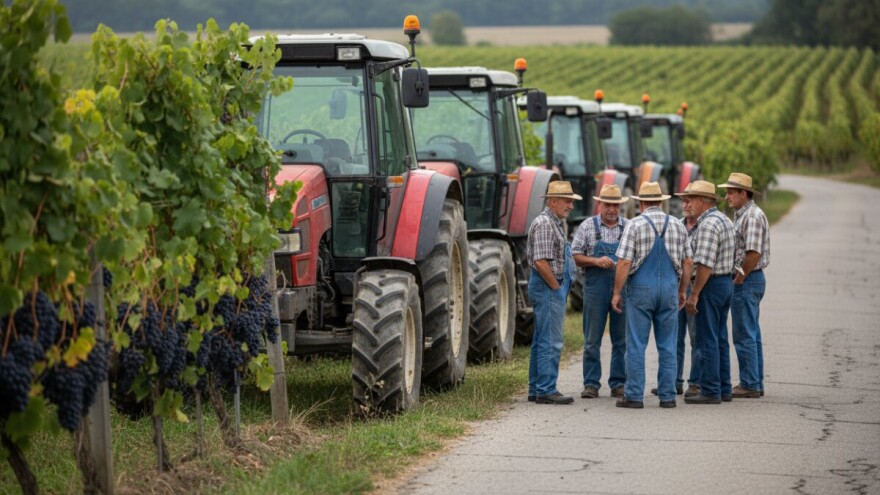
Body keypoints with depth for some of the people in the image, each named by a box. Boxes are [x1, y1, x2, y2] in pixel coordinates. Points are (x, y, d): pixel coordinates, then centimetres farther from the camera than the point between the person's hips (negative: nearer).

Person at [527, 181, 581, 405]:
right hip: (548, 288, -11)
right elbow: (541, 262, -23)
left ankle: (537, 389, 17)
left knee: (542, 341, 13)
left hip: (552, 287, 11)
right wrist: (556, 287, -16)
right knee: (550, 342, -10)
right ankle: (546, 390, -9)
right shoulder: (544, 224, -16)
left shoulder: (555, 223, 18)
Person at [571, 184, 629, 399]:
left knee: (622, 339, 3)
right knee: (592, 339, 1)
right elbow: (575, 256, 2)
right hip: (595, 289, -1)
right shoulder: (587, 226, 4)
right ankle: (591, 384, 6)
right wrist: (596, 261, -14)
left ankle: (619, 384, 10)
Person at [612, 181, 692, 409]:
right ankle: (667, 396, 8)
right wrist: (682, 291, 19)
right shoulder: (677, 225, 5)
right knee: (667, 346, 8)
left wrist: (617, 293, -4)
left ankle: (634, 396, 1)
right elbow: (687, 263, 9)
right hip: (669, 288, 3)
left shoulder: (634, 225, -6)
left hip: (641, 289, -3)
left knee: (636, 345, 1)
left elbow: (624, 263, -11)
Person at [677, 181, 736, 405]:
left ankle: (710, 391, -5)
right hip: (726, 282, 10)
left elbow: (705, 264, -23)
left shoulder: (708, 223, -18)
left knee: (707, 340, -6)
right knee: (720, 339, 14)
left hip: (711, 285, -10)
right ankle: (723, 388, 18)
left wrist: (694, 294, -21)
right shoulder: (724, 220, 14)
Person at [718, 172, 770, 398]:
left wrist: (739, 278, -17)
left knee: (745, 336, -7)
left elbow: (753, 253, -23)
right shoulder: (741, 215, 17)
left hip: (747, 280, -11)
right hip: (748, 280, 11)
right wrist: (738, 278, 12)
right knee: (752, 335, 13)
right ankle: (755, 384, 18)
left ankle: (750, 385, -4)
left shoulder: (753, 216, -16)